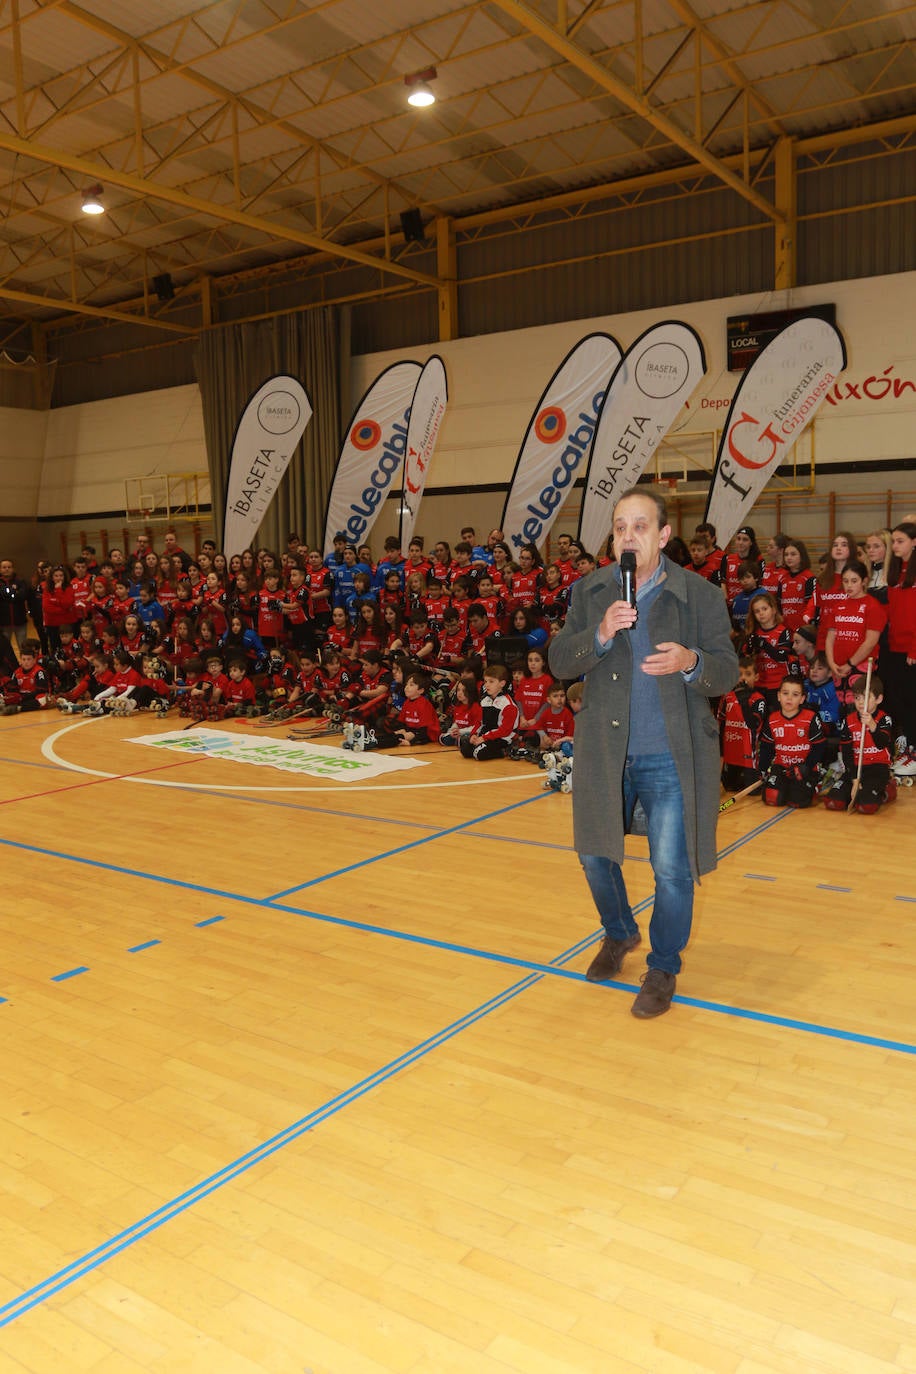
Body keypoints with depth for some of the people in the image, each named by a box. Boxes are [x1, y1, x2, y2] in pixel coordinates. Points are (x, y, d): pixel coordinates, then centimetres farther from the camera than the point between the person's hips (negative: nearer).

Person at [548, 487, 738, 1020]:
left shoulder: (701, 596, -7)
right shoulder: (590, 591, 1)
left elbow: (728, 672, -7)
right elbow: (560, 662, -5)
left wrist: (690, 662, -29)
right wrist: (600, 634, -23)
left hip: (672, 757, -3)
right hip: (604, 752, 3)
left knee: (673, 870, 1)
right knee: (596, 854, 16)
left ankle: (664, 968, 26)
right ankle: (619, 933, 46)